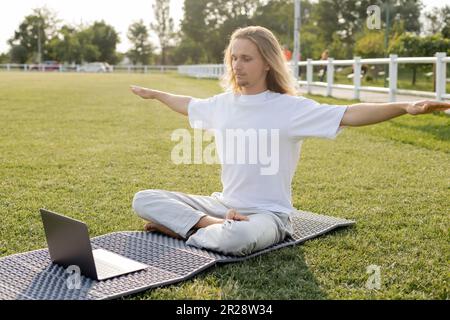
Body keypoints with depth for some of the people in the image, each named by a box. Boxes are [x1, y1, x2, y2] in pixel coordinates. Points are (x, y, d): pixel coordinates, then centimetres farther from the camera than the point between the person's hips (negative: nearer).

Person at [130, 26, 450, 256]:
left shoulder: (290, 108, -14)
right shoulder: (223, 103, 5)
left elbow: (349, 115, -24)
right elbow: (188, 105, 27)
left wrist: (406, 106, -38)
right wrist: (154, 93, 42)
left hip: (266, 214, -6)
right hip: (224, 204, 6)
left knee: (237, 238, -42)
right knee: (145, 200, -4)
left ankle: (182, 229, -10)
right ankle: (214, 225, -18)